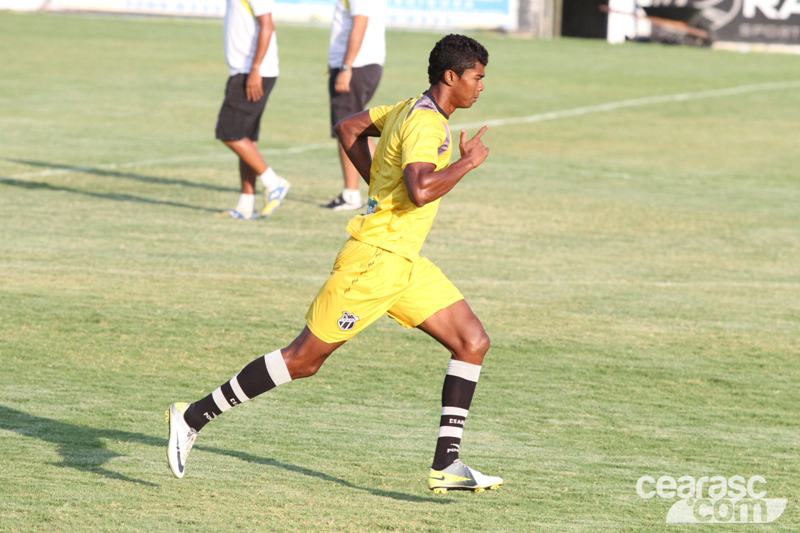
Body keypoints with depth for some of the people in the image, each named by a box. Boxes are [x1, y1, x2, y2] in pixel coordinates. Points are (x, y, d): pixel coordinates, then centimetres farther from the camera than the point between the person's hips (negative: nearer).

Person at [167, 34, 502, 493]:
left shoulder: (413, 109, 12)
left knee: (473, 342, 2)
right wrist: (468, 162, -20)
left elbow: (349, 128, 24)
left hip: (403, 261, 10)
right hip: (375, 260, -10)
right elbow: (420, 191, -33)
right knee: (304, 358, -4)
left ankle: (446, 465, 1)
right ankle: (194, 417, 6)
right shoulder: (424, 123, -18)